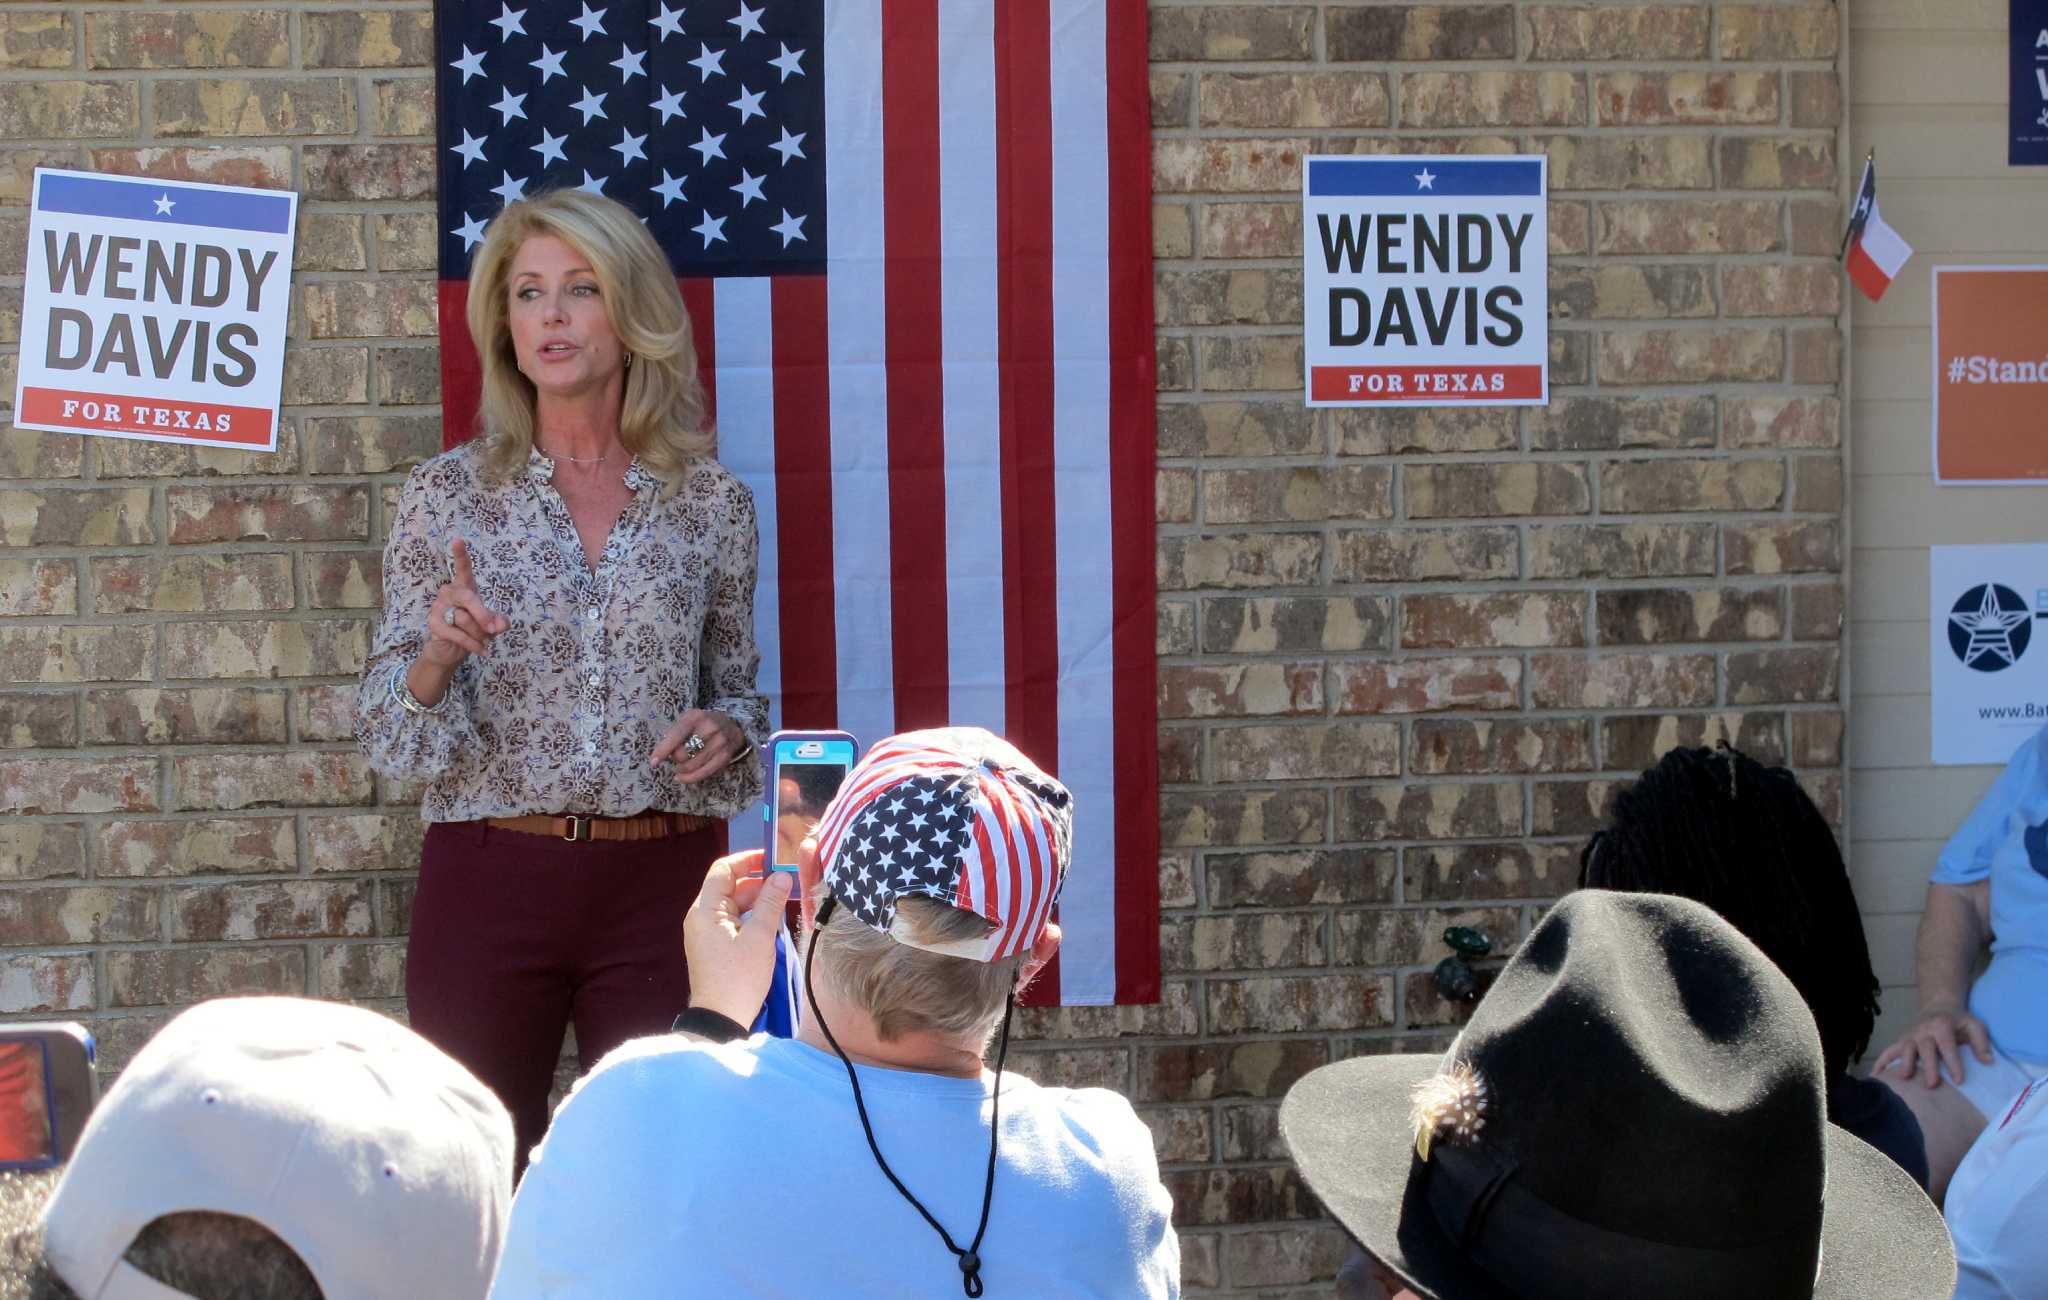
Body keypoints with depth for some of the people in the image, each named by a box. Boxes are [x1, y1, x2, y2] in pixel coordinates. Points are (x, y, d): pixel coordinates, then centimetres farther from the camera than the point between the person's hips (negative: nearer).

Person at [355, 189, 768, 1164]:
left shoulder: (712, 504, 4)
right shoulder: (448, 496, 1)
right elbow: (388, 733, 0)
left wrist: (727, 730, -7)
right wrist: (436, 656, -20)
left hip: (661, 886, 1)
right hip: (490, 878, -1)